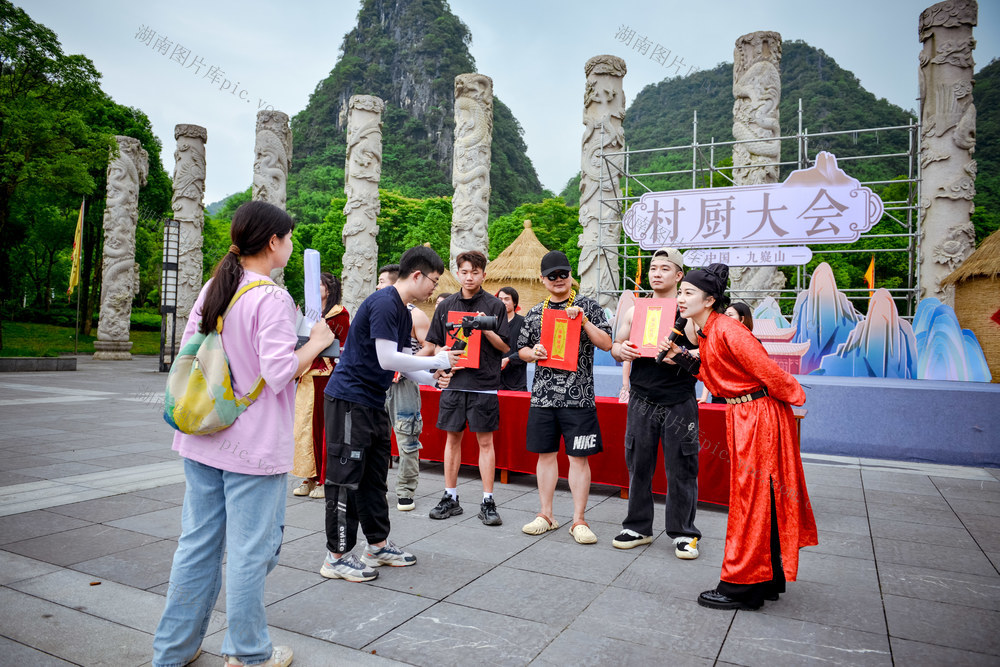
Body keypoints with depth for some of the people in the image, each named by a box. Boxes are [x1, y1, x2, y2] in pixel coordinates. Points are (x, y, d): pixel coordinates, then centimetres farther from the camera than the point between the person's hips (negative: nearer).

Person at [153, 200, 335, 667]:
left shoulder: (212, 290, 7)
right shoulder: (271, 298, -16)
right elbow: (280, 372, -21)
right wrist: (316, 343, -7)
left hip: (202, 440, 8)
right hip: (254, 447, -7)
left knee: (197, 544, 17)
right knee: (248, 551, 7)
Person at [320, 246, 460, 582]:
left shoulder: (403, 313, 13)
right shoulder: (383, 303, -17)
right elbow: (387, 359, -24)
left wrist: (432, 378, 1)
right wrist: (438, 359, -15)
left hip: (373, 401, 10)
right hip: (349, 399, -10)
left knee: (374, 476, 16)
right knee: (345, 478, -2)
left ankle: (378, 545, 28)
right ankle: (337, 555, 10)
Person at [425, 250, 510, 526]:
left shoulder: (495, 306, 1)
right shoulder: (445, 306, 9)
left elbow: (504, 346, 0)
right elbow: (435, 345, 13)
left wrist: (485, 329, -15)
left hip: (484, 384, -3)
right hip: (454, 382, 3)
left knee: (485, 441, 2)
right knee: (452, 438, 9)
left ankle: (488, 502, 10)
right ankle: (450, 498, 21)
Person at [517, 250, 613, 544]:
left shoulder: (588, 306, 3)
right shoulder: (535, 313, 12)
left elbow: (606, 343, -4)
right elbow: (521, 349, 17)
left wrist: (583, 320, -14)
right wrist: (533, 352, -5)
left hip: (578, 397, -3)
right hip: (543, 396, 3)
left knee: (578, 457, 0)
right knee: (546, 454, 10)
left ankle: (578, 521, 10)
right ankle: (546, 515, 22)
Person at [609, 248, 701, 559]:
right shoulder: (634, 310, 11)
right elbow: (616, 348, 14)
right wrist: (621, 350, -9)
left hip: (679, 401, -3)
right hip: (642, 399, 3)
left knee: (681, 467, 3)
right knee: (638, 464, 8)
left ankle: (683, 532, 18)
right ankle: (638, 527, 22)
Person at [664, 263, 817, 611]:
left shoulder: (727, 331, -21)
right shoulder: (706, 333, 9)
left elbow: (768, 371, -20)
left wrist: (792, 399, -8)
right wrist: (683, 357, 6)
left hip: (761, 417, -10)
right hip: (742, 416, 10)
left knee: (751, 499, -1)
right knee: (758, 501, 17)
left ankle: (742, 587, 11)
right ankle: (768, 580, 32)